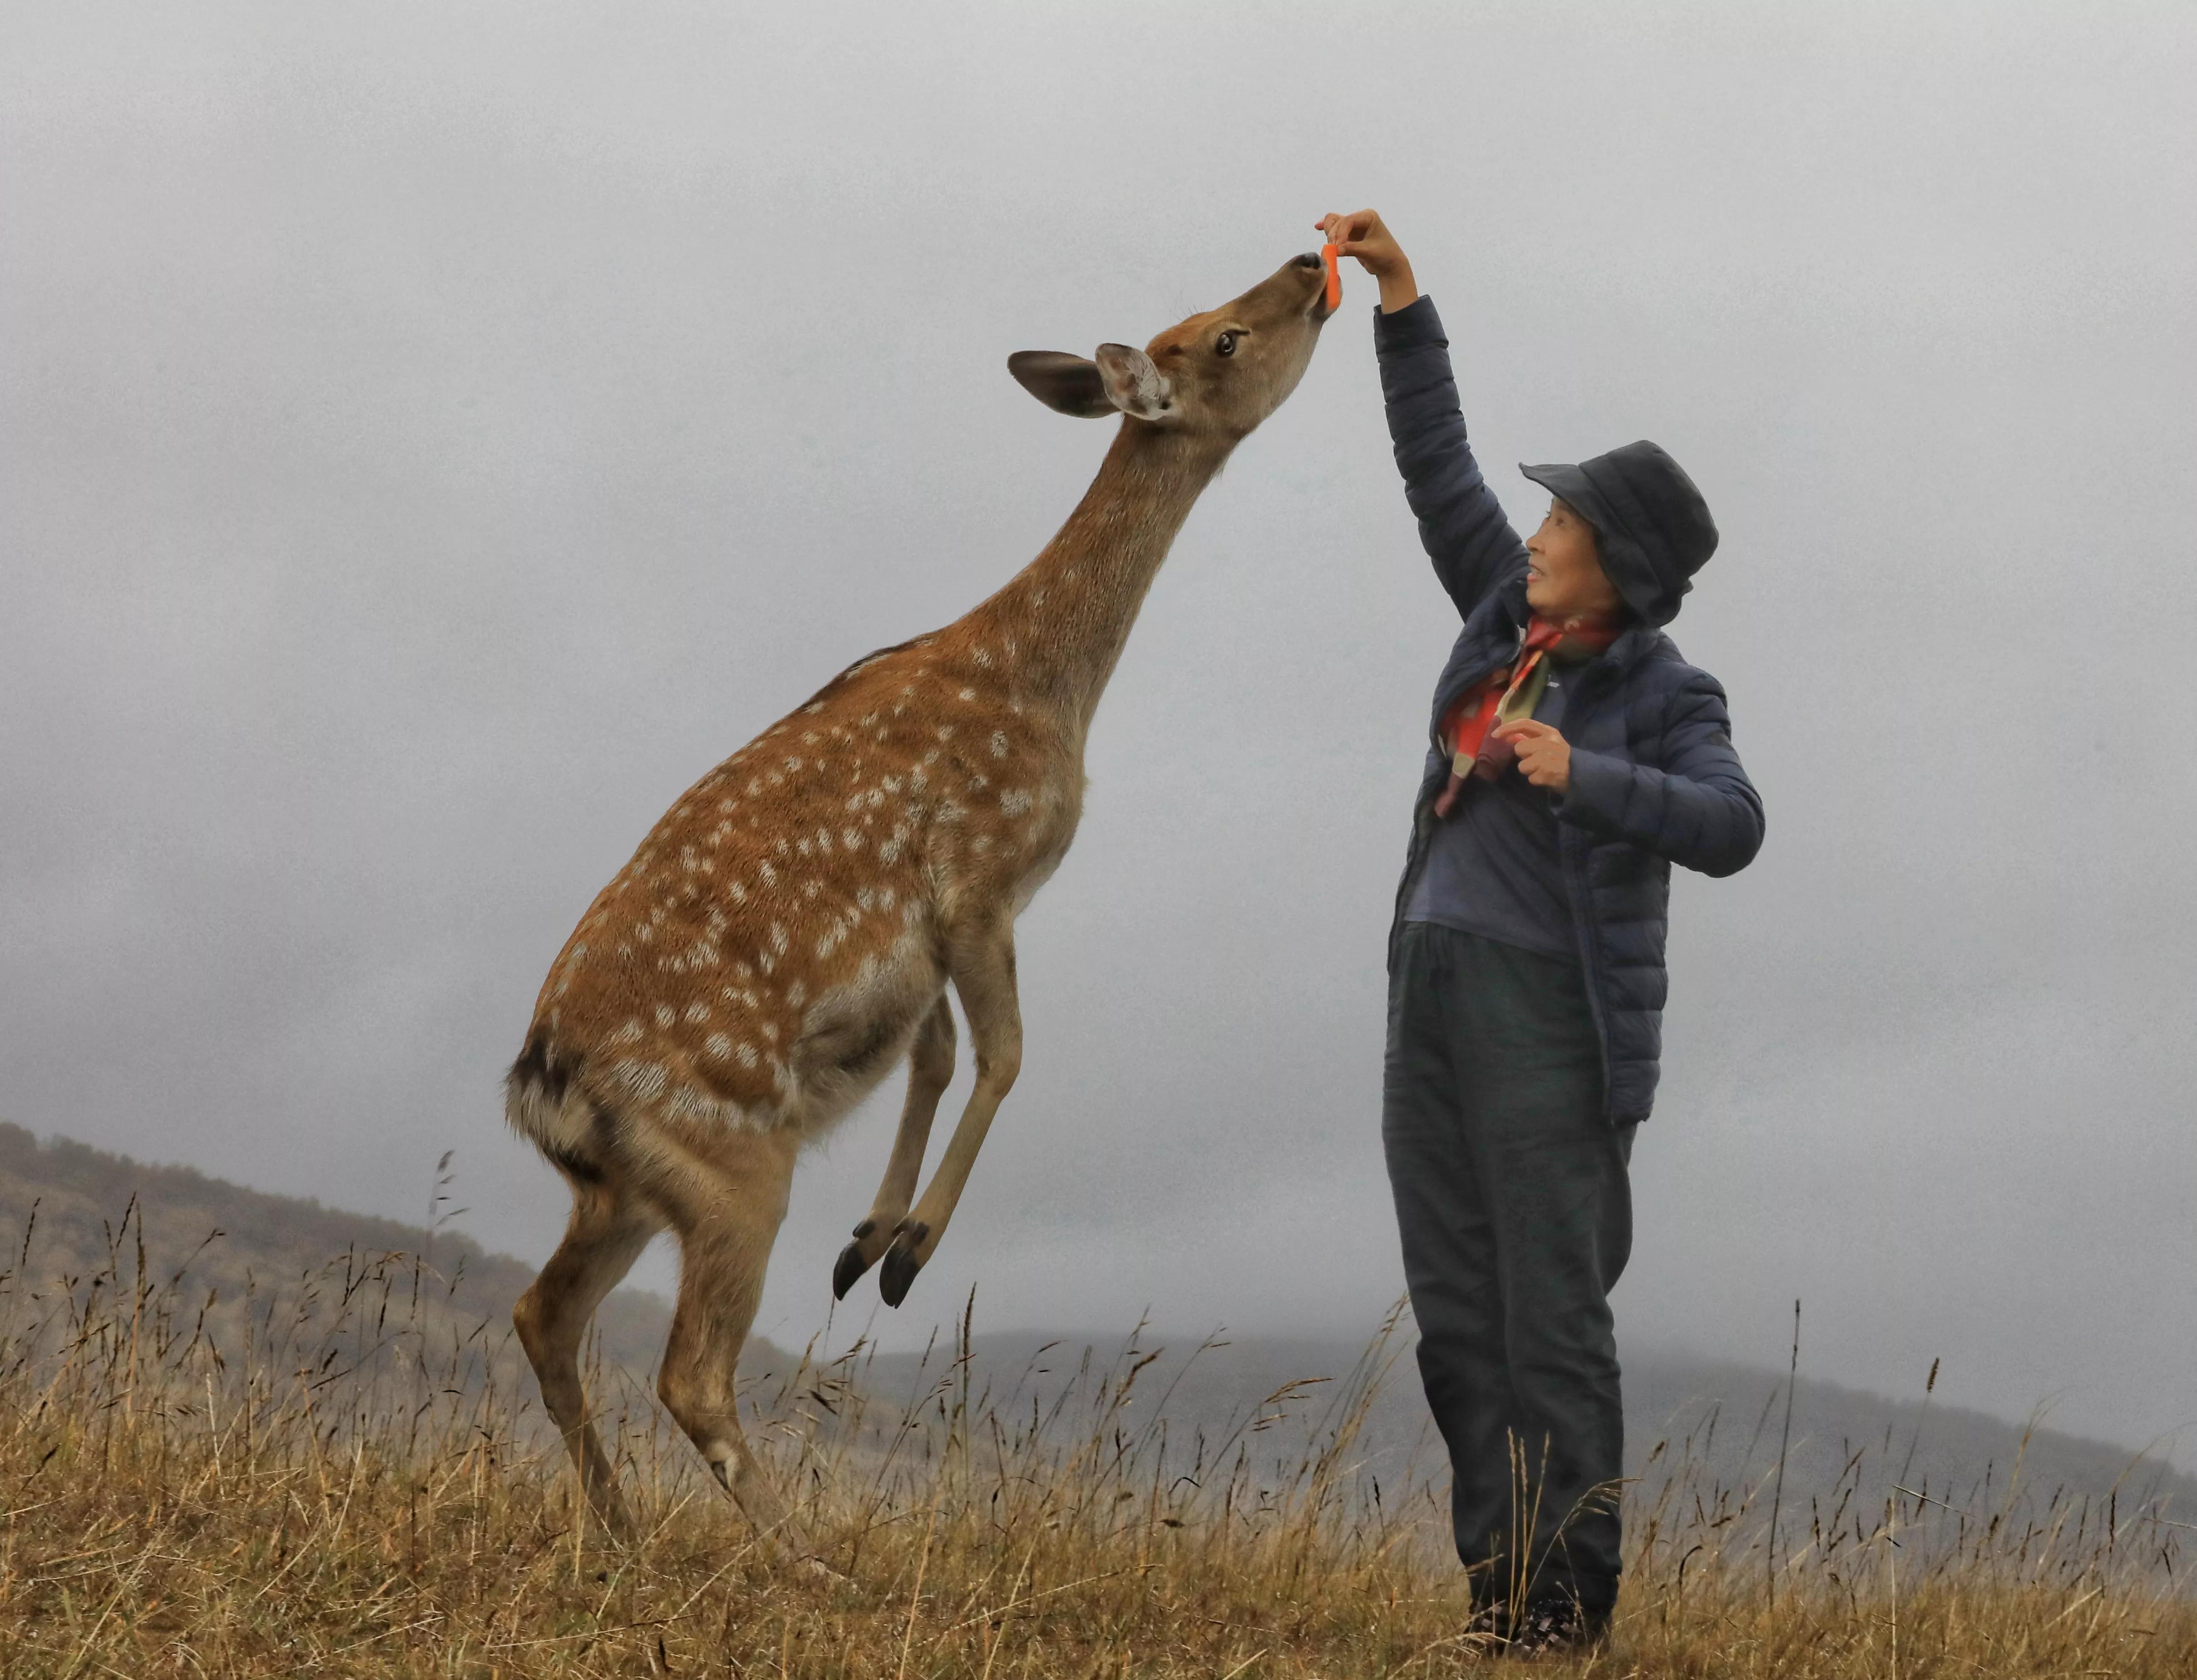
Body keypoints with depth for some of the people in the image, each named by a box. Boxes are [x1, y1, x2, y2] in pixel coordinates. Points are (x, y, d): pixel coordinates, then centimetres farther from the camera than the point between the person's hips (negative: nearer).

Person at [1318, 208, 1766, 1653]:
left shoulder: (1664, 692, -7)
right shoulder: (1513, 613, 11)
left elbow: (1730, 827, -20)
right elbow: (1438, 463, 15)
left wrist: (1586, 779, -29)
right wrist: (1402, 300, 9)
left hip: (1553, 1011, -7)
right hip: (1434, 990, 7)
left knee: (1551, 1318, -9)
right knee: (1455, 1317, 6)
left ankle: (1566, 1607, -6)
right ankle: (1496, 1589, 9)